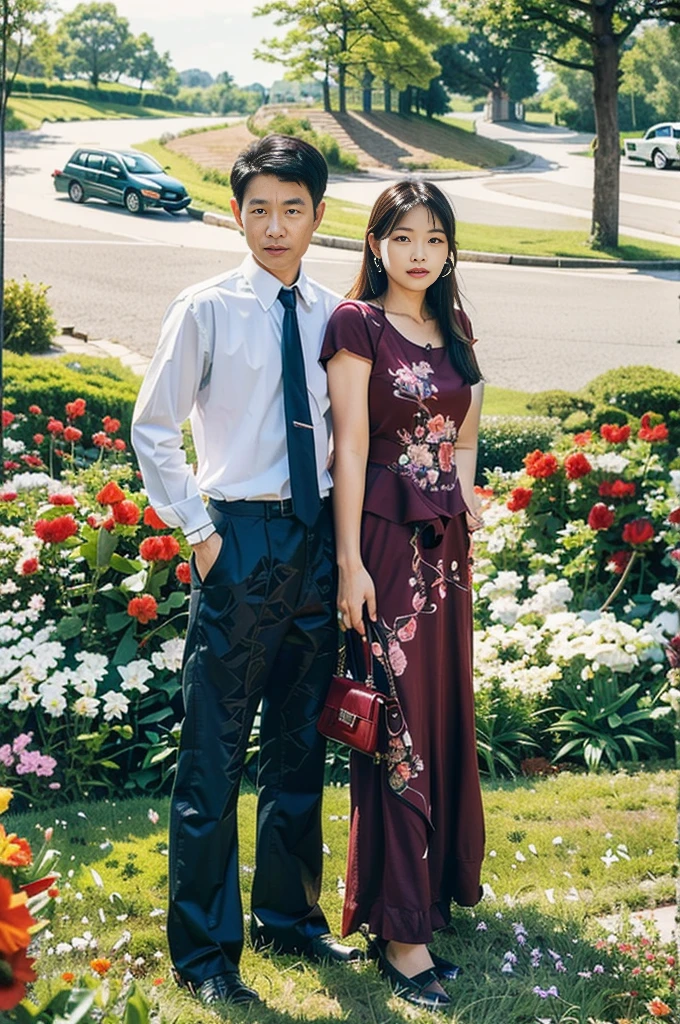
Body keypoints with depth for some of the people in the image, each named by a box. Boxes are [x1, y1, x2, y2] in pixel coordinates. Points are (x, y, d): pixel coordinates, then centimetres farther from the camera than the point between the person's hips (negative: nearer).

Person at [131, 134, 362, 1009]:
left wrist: (345, 531, 6)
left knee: (300, 742, 15)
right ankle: (205, 951, 11)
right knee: (214, 751, -1)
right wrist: (198, 530, -7)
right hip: (241, 539, -4)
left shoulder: (332, 315, 7)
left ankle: (287, 914, 32)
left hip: (317, 539, 5)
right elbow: (152, 429, -2)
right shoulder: (207, 311, -5)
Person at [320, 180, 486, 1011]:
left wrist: (466, 499, 8)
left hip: (446, 540, 7)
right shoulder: (358, 324, -7)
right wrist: (350, 562, -16)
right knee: (396, 727, -5)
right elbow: (350, 445, -12)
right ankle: (398, 927, 2)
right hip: (385, 537, -7)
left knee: (444, 713, 15)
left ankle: (441, 874, 32)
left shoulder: (452, 331, 13)